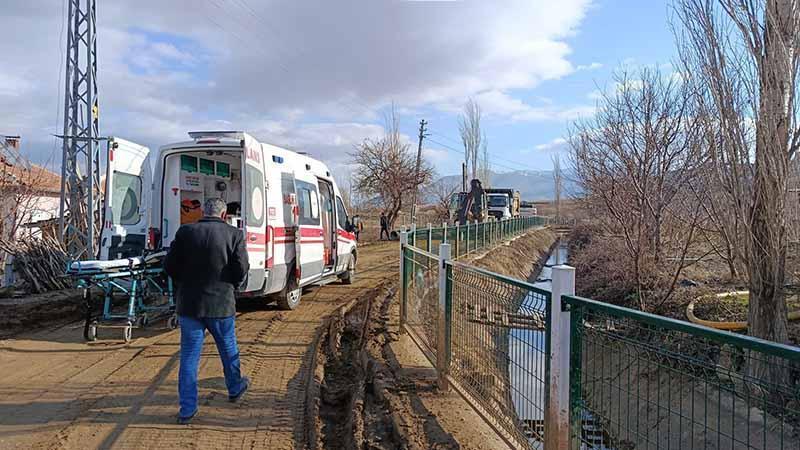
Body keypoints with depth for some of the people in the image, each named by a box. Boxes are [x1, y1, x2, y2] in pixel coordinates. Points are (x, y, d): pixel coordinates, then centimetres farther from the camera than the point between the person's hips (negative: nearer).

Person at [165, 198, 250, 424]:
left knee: (189, 356, 8)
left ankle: (187, 409, 10)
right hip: (221, 303, -1)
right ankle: (235, 388, 40)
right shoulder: (234, 234, -7)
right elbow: (241, 269, -10)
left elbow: (170, 266, -1)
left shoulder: (185, 232, -2)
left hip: (188, 304, 1)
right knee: (228, 349, 20)